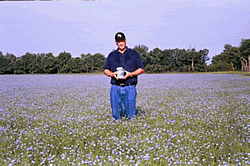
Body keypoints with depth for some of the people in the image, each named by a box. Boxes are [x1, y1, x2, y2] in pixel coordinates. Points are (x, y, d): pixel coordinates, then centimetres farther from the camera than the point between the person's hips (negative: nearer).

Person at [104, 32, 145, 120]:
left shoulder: (133, 53, 10)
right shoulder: (111, 55, 17)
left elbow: (142, 69, 7)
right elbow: (106, 70, 17)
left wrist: (130, 74, -10)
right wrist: (112, 74, -6)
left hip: (130, 87, -2)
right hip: (115, 87, 2)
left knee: (131, 114, -3)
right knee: (115, 114, 2)